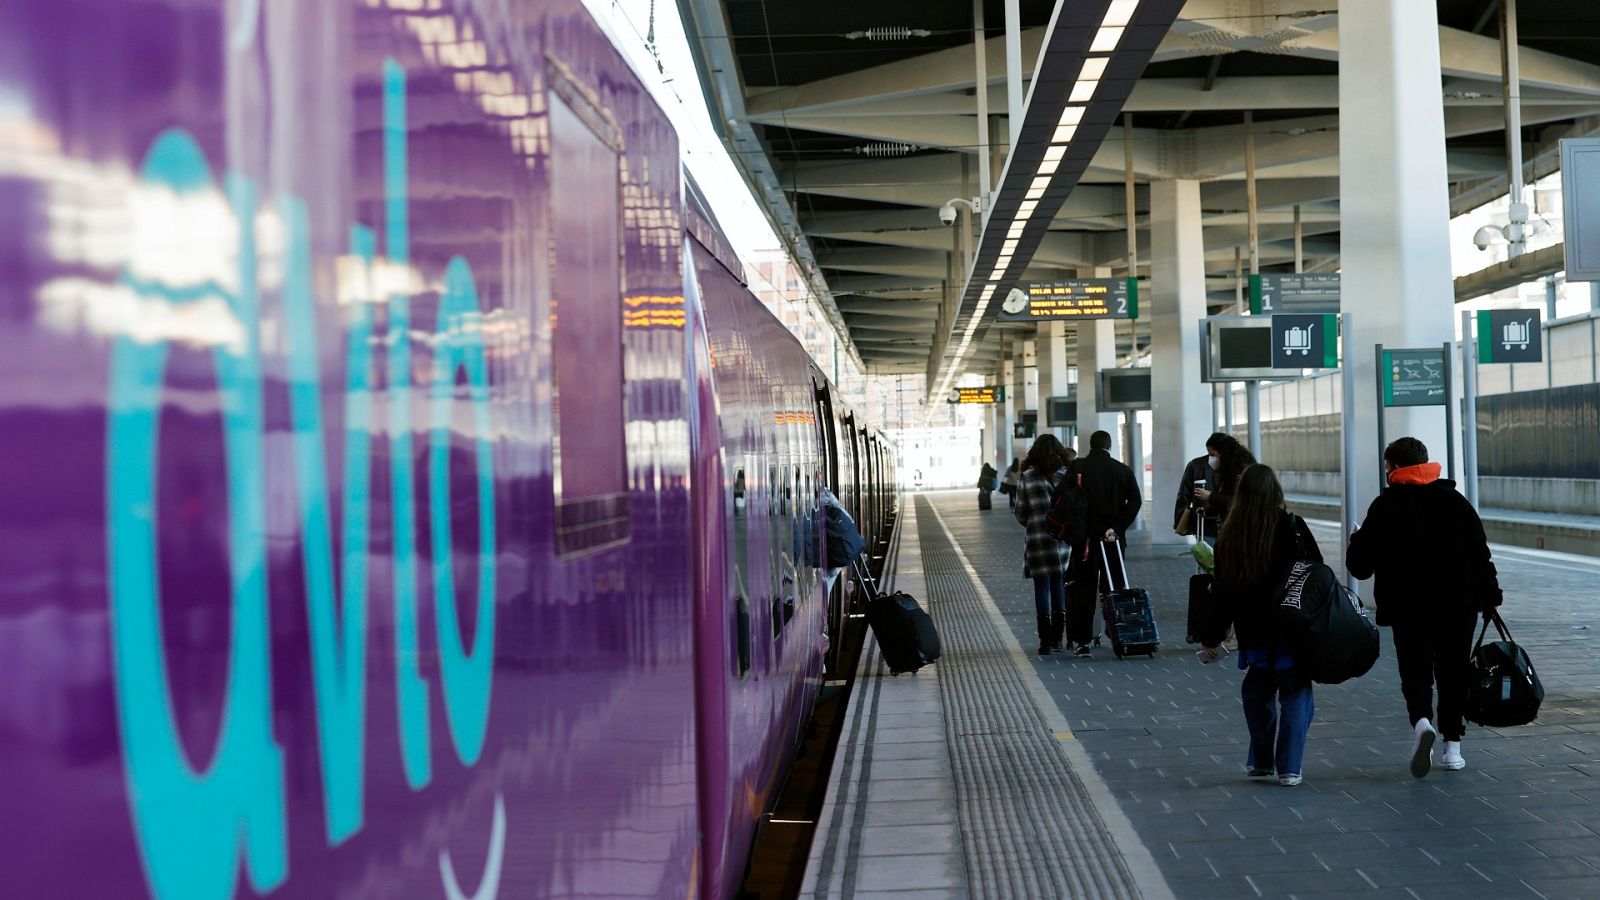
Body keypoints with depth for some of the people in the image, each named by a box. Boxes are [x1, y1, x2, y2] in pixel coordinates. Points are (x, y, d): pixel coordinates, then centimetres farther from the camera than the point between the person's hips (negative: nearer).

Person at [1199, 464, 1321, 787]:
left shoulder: (1229, 536, 0)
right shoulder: (1292, 526, -8)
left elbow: (1223, 590, 4)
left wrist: (1211, 638, 12)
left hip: (1253, 632, 3)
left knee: (1257, 693, 19)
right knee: (1295, 694, 5)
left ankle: (1260, 761, 24)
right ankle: (1288, 768, -1)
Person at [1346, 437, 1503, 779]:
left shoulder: (1384, 507, -5)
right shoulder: (1455, 501, 5)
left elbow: (1359, 565, -5)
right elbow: (1480, 554, 3)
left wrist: (1358, 539, 16)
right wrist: (1490, 597, 10)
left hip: (1409, 609, -3)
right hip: (1459, 606, 3)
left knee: (1415, 671, 3)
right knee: (1453, 672, 13)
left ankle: (1422, 721, -26)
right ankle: (1453, 746, 13)